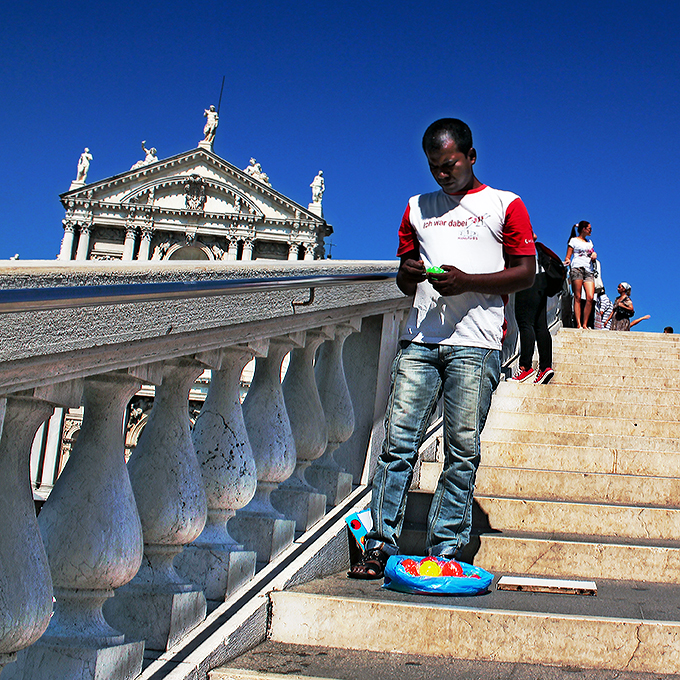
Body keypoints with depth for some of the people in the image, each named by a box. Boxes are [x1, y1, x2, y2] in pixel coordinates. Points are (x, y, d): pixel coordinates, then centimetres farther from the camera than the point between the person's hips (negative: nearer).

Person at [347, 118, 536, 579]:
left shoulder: (505, 205, 10)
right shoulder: (418, 208, 21)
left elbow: (525, 273, 5)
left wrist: (468, 282, -9)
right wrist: (409, 275, -1)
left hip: (475, 344, -3)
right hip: (420, 339, 3)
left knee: (462, 450, -3)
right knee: (399, 441, -5)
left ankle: (446, 550, 4)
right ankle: (381, 545, 0)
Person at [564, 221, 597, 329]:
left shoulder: (589, 242, 27)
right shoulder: (574, 240, 12)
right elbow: (568, 257, 6)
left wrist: (594, 255, 6)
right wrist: (567, 261, -17)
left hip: (589, 271, 5)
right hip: (577, 268, -5)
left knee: (590, 297, -13)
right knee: (577, 297, -10)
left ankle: (585, 324, -10)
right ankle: (578, 324, -14)